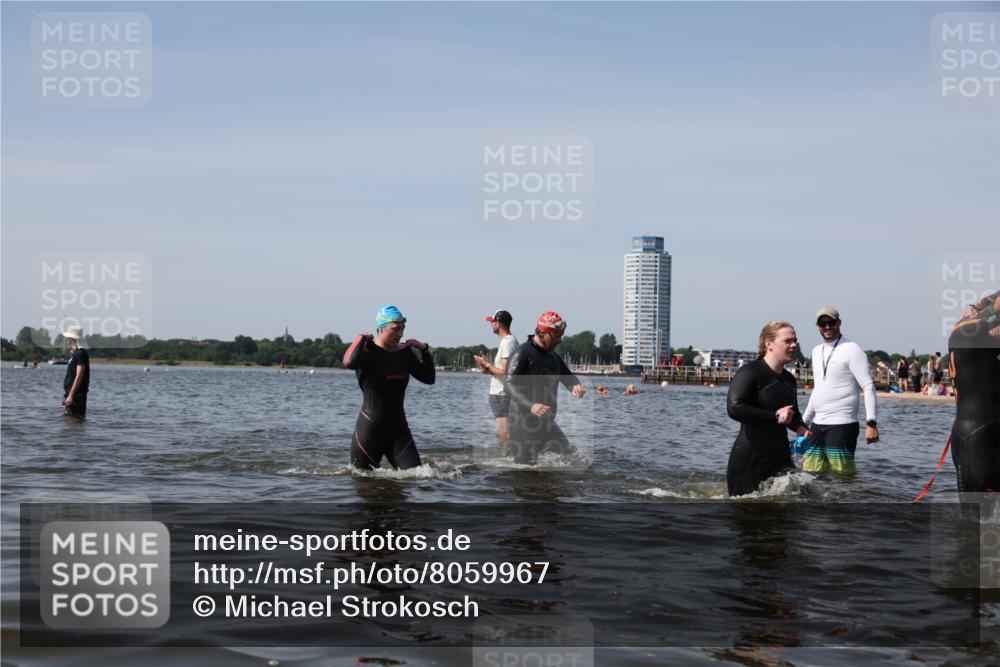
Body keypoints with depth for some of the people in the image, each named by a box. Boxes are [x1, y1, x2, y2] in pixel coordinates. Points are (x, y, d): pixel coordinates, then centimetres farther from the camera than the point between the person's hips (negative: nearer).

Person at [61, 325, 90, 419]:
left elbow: (79, 377, -21)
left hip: (76, 395, -10)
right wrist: (66, 395, 21)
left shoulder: (81, 354, -15)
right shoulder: (75, 353, 17)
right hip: (70, 394, 10)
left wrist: (71, 395, -23)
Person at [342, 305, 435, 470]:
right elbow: (349, 362, -32)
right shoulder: (368, 350, -10)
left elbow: (429, 378, 11)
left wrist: (424, 350, 1)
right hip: (370, 430, -5)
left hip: (398, 428, 5)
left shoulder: (405, 353, 7)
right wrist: (362, 338, -16)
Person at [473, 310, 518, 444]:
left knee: (505, 437, -10)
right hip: (500, 394, 11)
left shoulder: (508, 342, -16)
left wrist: (487, 366, -11)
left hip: (503, 396, -11)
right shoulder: (508, 341, 16)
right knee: (503, 435, 15)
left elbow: (505, 372, -22)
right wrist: (489, 370, 7)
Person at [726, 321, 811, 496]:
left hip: (780, 457, 7)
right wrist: (775, 416, -21)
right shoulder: (750, 372, -11)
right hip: (749, 460, -7)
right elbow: (734, 408, -25)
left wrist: (800, 428, 9)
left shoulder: (789, 379, 15)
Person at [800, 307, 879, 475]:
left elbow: (869, 387, -11)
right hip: (817, 425, 7)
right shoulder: (817, 351, 17)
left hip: (842, 425, -7)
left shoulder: (851, 350, -6)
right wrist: (804, 421, 24)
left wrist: (871, 423, -19)